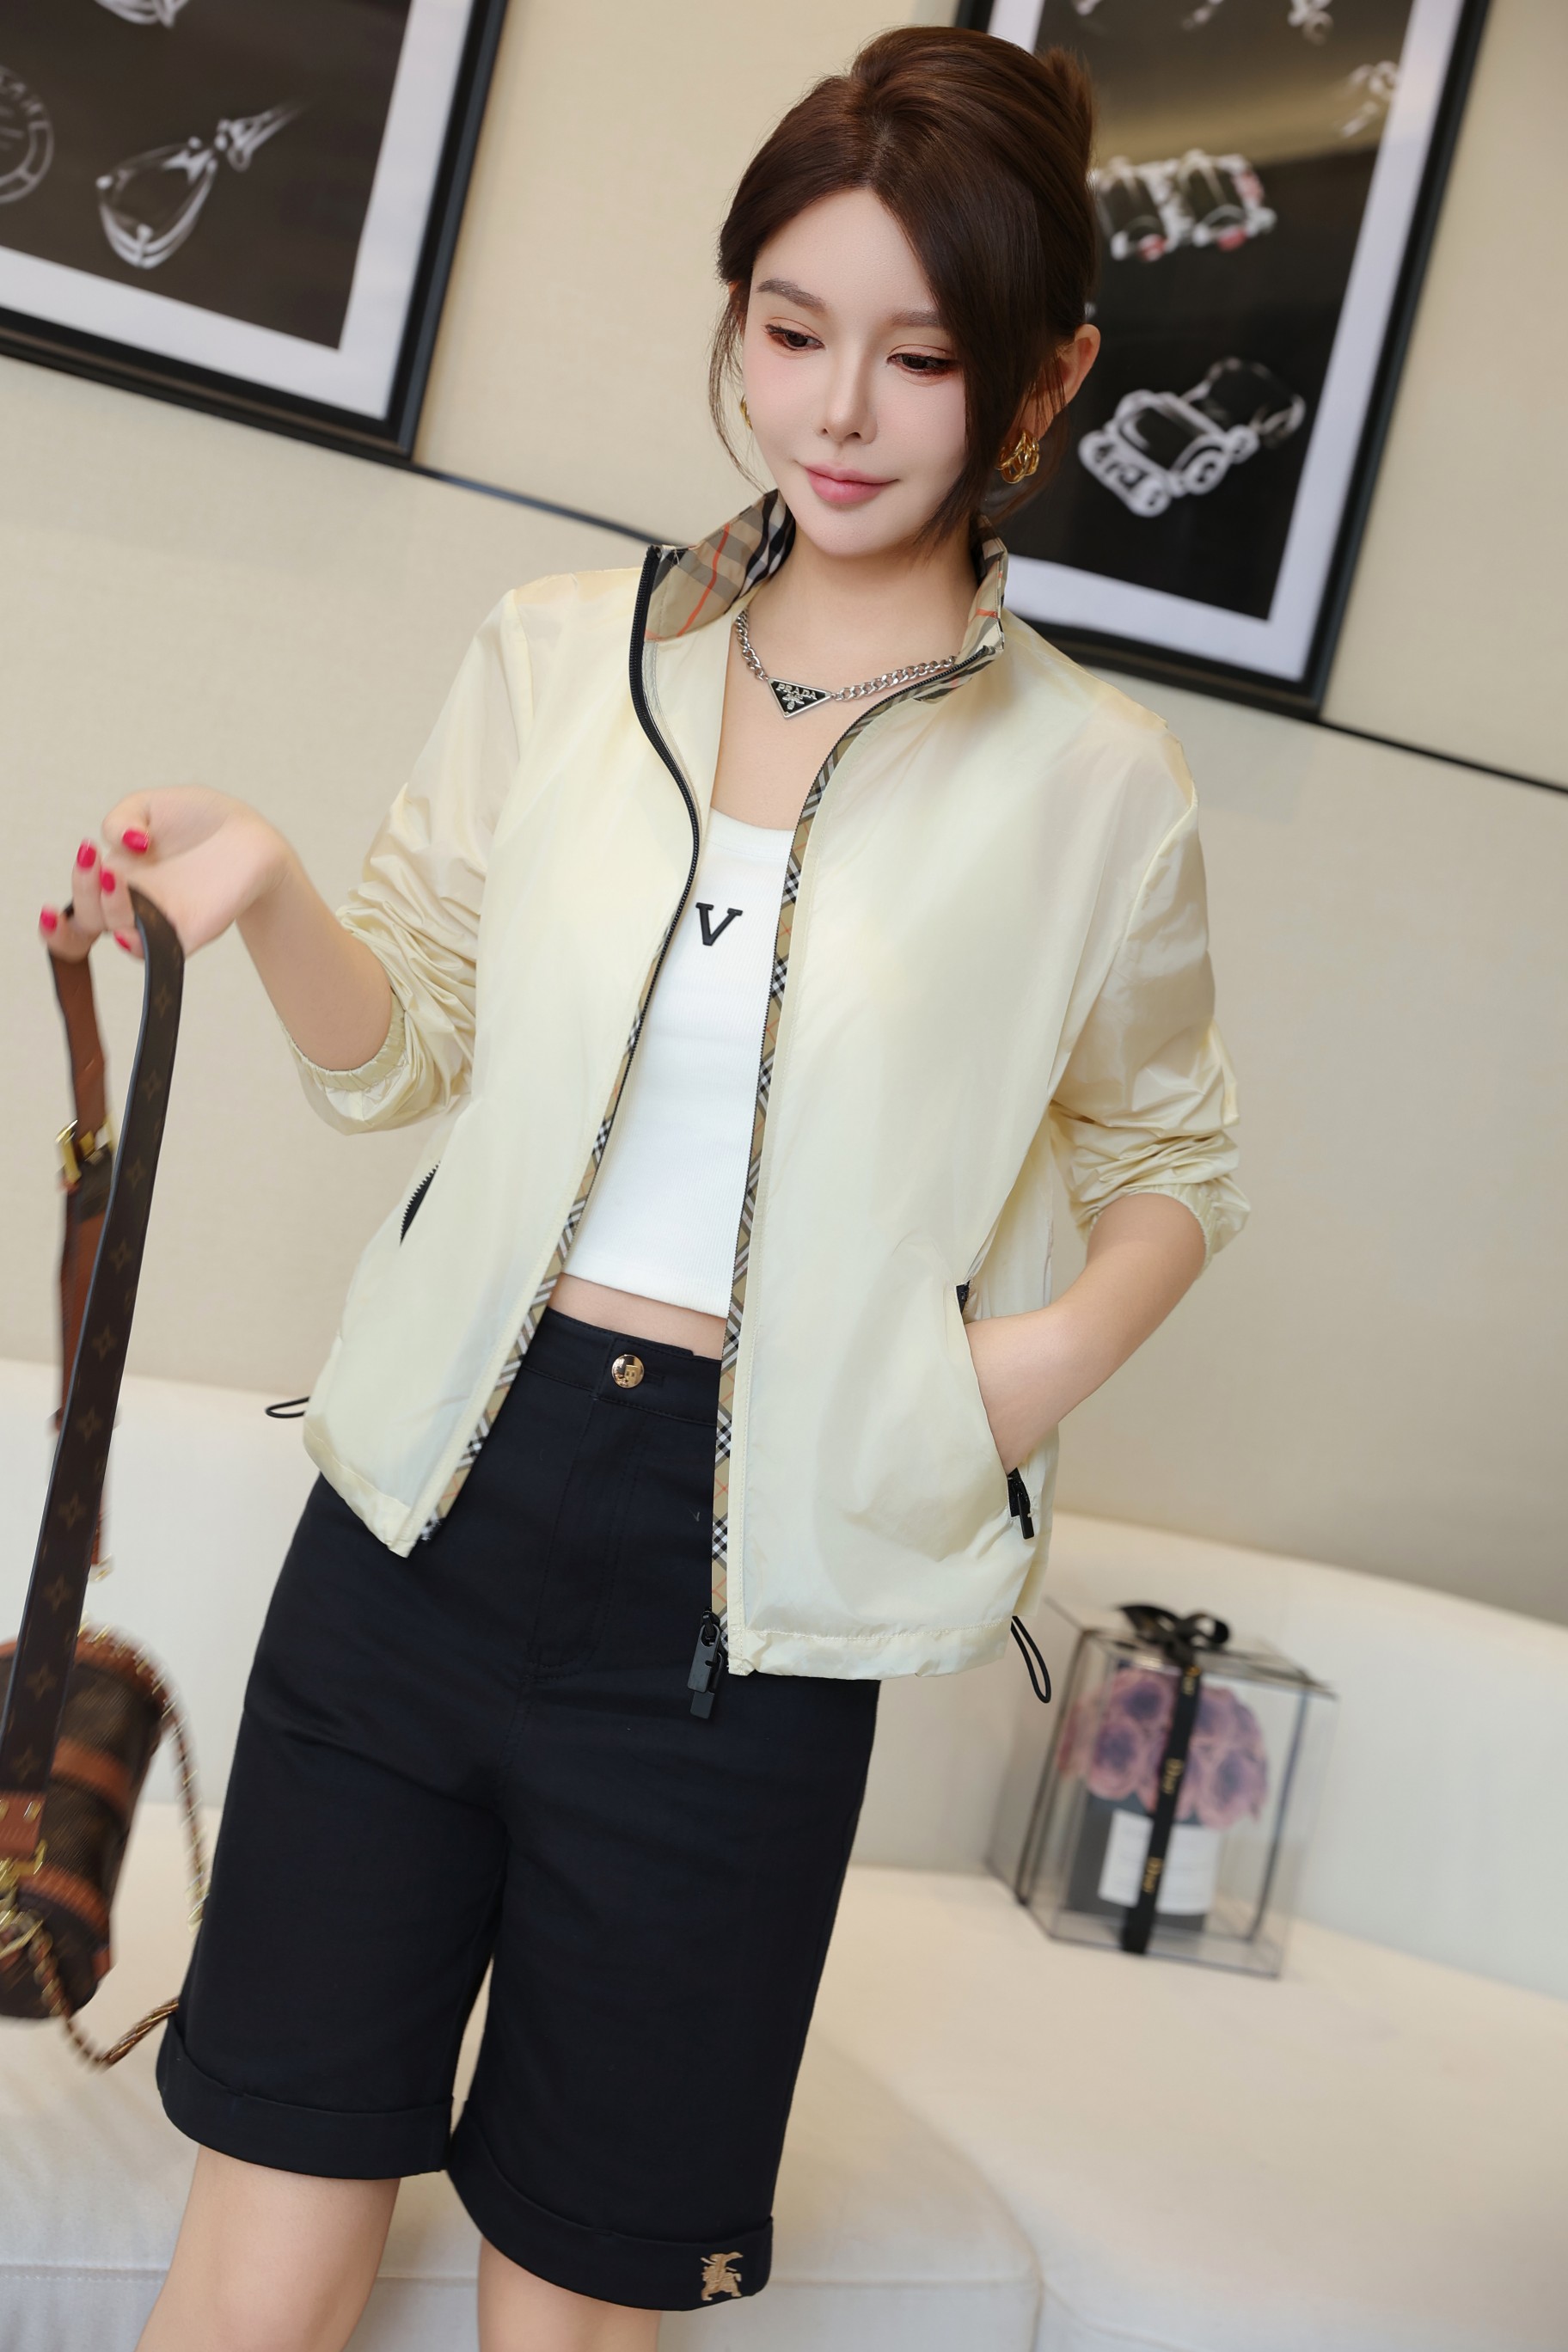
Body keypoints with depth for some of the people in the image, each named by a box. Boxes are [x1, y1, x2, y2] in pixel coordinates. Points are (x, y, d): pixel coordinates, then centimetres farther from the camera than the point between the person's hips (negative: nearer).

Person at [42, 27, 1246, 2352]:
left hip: (744, 1574, -1)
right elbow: (409, 1047, 11)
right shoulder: (559, 656, 4)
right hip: (435, 1486, 2)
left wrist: (1059, 1346, -6)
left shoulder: (1094, 786, 0)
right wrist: (268, 899, -9)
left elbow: (1173, 1155, 14)